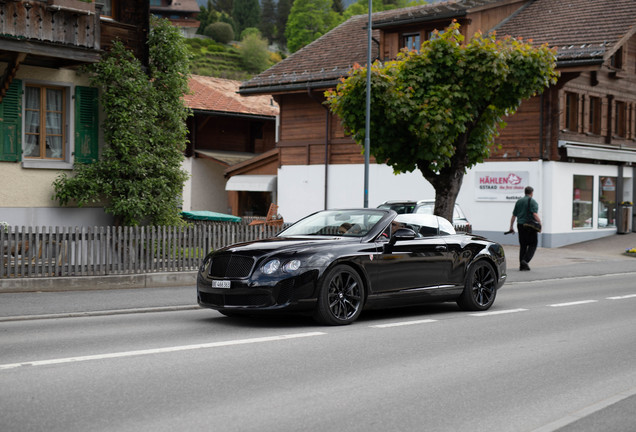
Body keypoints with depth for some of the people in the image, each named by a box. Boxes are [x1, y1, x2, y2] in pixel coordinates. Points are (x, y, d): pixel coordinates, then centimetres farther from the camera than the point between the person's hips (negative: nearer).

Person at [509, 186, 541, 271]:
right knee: (532, 245, 4)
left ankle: (522, 266, 8)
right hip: (531, 226, -5)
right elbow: (535, 214, -20)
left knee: (522, 246, 10)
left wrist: (511, 227, 16)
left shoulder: (518, 202, 11)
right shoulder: (533, 202, -6)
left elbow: (514, 216, 11)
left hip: (520, 226, 5)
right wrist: (540, 223, -15)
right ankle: (525, 260, -14)